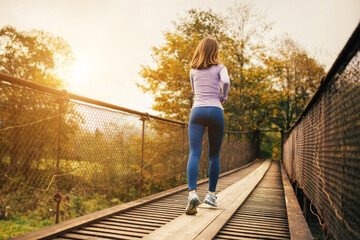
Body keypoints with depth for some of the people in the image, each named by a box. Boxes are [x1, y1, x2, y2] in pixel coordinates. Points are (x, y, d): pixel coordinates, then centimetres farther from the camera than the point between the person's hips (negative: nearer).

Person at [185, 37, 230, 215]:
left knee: (194, 154, -8)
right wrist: (223, 97, 4)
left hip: (197, 111, 1)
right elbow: (226, 82, -14)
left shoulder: (193, 70, 16)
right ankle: (211, 194, 18)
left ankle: (192, 192, -26)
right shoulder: (220, 68, 6)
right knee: (214, 155, 11)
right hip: (215, 111, -1)